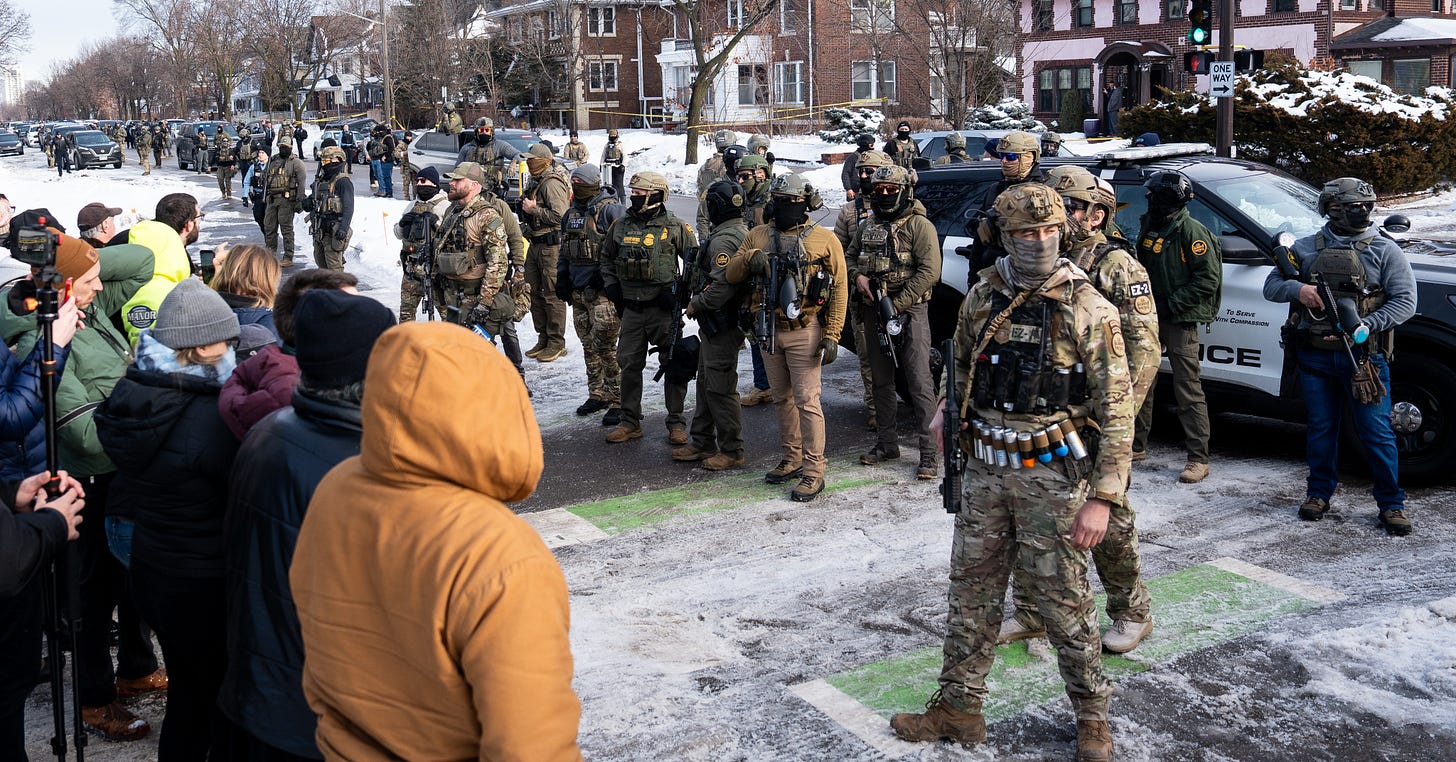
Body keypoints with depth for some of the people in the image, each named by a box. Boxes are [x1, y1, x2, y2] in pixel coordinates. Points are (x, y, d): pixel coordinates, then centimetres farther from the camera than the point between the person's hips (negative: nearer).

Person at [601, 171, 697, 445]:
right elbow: (607, 257, 21)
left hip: (663, 308, -4)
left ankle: (676, 423, 13)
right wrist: (611, 285, 8)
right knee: (629, 365, 7)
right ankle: (631, 422, 19)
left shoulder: (675, 227, -5)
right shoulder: (621, 225, 7)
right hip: (631, 309, 4)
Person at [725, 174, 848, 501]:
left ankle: (813, 471, -1)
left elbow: (839, 289, -4)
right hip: (768, 330, 5)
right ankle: (793, 459, 27)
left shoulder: (825, 240, -2)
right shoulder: (759, 236, 10)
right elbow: (732, 275, 7)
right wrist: (750, 258, -16)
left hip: (804, 332, -5)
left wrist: (832, 335, -10)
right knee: (782, 399, 14)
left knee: (806, 401, -6)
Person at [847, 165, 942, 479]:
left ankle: (928, 453, -5)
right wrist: (857, 276, -1)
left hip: (909, 311, -6)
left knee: (919, 383, -7)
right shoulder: (866, 226, 13)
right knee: (881, 381, 13)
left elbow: (930, 272, -14)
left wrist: (896, 305, -17)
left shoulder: (919, 226, -7)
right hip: (874, 312, 7)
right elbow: (849, 256, 24)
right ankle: (887, 444, 24)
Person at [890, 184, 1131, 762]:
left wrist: (1101, 499, -15)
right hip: (985, 469, 5)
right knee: (971, 592, 11)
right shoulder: (981, 298, 4)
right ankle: (959, 708, 25)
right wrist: (948, 411, 5)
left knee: (1064, 602, 5)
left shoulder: (1089, 310, -10)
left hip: (1053, 476, -4)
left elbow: (1116, 411, -10)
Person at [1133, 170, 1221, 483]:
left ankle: (1198, 459, -3)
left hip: (1181, 321, -8)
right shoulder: (1149, 230, 12)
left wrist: (1172, 303, -17)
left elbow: (1209, 279, -15)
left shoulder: (1191, 231, -11)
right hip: (1150, 316, 8)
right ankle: (1136, 445, 25)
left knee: (1188, 387, -7)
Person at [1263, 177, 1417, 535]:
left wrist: (1366, 326, -16)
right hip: (1315, 356, 2)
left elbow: (1405, 300, -4)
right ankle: (1319, 493, 26)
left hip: (1363, 355, -2)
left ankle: (1391, 504, 11)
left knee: (1376, 431, -1)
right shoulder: (1306, 248, 8)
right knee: (1320, 429, 12)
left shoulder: (1384, 250, 1)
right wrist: (1296, 288, -13)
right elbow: (1271, 286, 10)